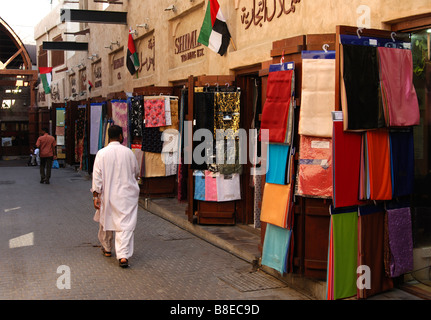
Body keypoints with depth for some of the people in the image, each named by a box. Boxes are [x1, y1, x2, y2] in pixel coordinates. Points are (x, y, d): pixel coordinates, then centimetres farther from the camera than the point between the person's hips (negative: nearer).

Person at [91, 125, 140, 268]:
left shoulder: (101, 153, -6)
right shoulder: (128, 152, -3)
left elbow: (97, 176, -8)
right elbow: (136, 173, 10)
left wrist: (96, 196, -3)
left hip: (108, 194, 1)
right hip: (127, 195, -1)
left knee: (106, 221, 20)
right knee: (126, 225, -2)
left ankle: (107, 249, 38)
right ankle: (123, 255, -13)